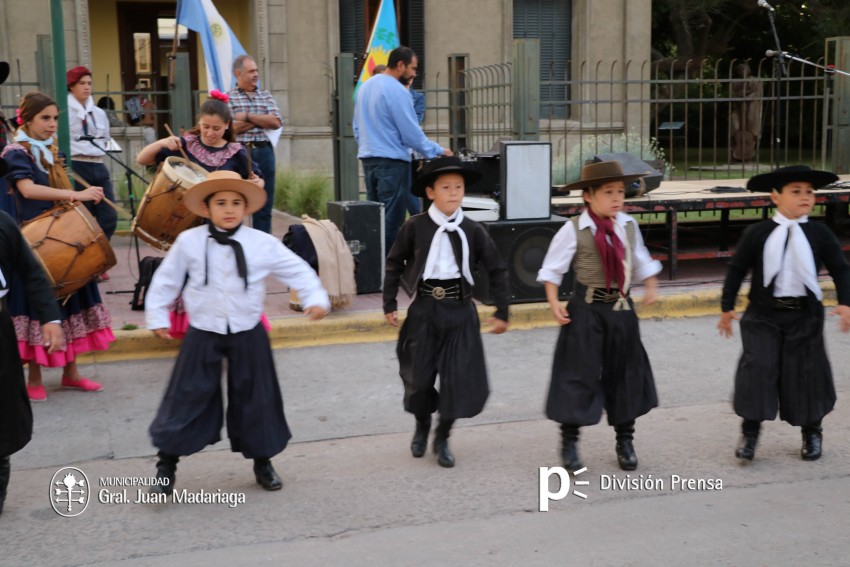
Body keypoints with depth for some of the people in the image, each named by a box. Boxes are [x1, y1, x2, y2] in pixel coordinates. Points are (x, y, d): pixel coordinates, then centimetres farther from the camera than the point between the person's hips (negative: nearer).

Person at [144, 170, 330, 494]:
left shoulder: (263, 244, -7)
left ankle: (262, 462, 28)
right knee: (188, 397, 2)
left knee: (255, 397, 10)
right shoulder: (189, 242, -6)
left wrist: (315, 298, -15)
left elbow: (297, 270, -2)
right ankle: (166, 466, 16)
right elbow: (166, 280, 4)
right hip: (203, 335, -1)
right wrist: (157, 317, 5)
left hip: (248, 335, 1)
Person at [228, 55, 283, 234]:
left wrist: (248, 116, -6)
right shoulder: (228, 98, 2)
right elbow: (231, 128, -11)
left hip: (264, 152, 3)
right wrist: (262, 120, -4)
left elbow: (276, 122, -1)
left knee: (264, 205, 5)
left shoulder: (266, 96, 13)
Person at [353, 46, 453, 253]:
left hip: (368, 158, 8)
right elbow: (412, 134, -14)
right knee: (392, 218, -4)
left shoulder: (365, 87, 12)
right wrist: (439, 151, -4)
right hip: (392, 161, -8)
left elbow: (357, 127, 18)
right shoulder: (397, 91, -14)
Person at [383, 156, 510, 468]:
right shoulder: (415, 227, -4)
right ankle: (422, 425, 37)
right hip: (424, 309, 0)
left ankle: (442, 437, 20)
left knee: (460, 377, 0)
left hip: (460, 310, 1)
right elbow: (394, 263, 5)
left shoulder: (473, 230, -1)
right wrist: (390, 305, 3)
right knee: (418, 375, 7)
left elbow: (497, 270, 5)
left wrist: (502, 312, 3)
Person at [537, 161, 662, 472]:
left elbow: (641, 261, 18)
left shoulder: (628, 226, 4)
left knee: (625, 373, 12)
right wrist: (554, 303, -12)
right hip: (587, 310, -5)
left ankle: (625, 441, 28)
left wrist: (650, 286, 6)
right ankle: (569, 443, 12)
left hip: (622, 308, 5)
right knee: (580, 374, -1)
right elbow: (552, 268, -5)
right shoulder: (574, 230, -10)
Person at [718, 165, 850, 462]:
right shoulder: (757, 233, -4)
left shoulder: (819, 233, -1)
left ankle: (812, 432, 27)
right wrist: (727, 307, 3)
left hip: (805, 315, 1)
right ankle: (750, 431, 3)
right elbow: (737, 268, 3)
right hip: (763, 314, -1)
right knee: (758, 367, -9)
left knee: (805, 371, 8)